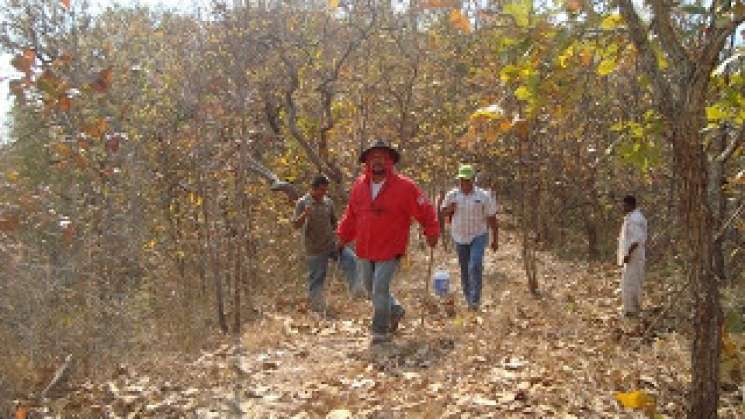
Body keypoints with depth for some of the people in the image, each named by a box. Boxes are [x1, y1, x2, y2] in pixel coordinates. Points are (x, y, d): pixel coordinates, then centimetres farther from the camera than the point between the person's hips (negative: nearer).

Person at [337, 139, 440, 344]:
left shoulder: (404, 187, -10)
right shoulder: (359, 185, 3)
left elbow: (425, 210, -2)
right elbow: (351, 214, 15)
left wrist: (432, 232, -1)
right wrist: (343, 235, 14)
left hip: (389, 251, -5)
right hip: (364, 250, 6)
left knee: (380, 289, -9)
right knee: (369, 287, 17)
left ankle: (381, 330, 9)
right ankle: (395, 310, 41)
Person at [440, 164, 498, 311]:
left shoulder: (483, 196, -8)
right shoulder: (452, 195, 0)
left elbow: (492, 218, -3)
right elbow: (443, 212, 12)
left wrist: (495, 240, -2)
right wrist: (449, 209, -12)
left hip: (478, 236, -3)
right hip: (460, 238, 3)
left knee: (475, 266, -18)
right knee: (464, 269, 11)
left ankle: (475, 301, -14)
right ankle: (468, 299, 25)